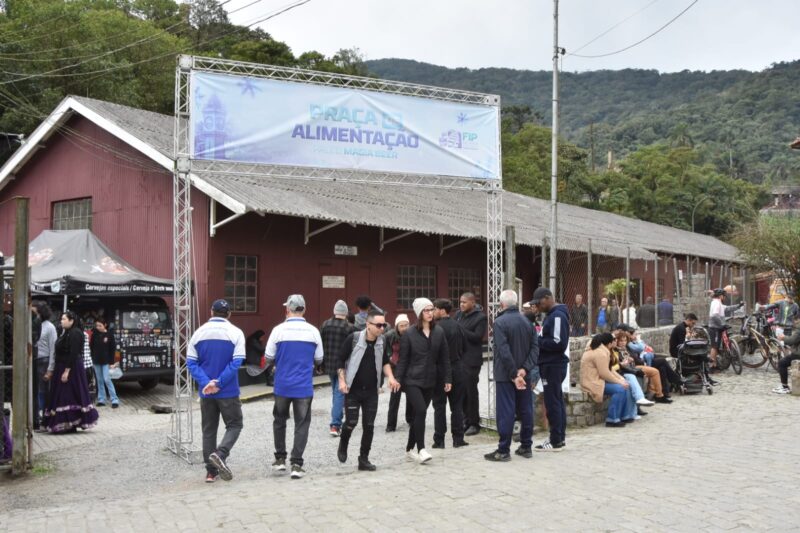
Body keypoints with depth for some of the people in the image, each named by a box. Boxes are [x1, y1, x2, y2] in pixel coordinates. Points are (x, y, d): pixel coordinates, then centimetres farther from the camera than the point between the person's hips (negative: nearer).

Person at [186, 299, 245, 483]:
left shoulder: (199, 333, 4)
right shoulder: (235, 333, -6)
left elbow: (191, 362, -2)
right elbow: (236, 363, -14)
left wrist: (206, 383, -10)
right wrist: (219, 383, -12)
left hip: (206, 392, 3)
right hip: (228, 392, -3)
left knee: (208, 430, 12)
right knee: (235, 425, 11)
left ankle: (211, 471, 14)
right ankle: (220, 454, -13)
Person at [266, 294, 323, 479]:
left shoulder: (279, 330, -8)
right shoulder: (313, 331, -2)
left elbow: (269, 357, -2)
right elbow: (318, 359, 6)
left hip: (282, 385, 0)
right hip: (304, 386, 0)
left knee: (280, 421, 19)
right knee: (301, 424, 6)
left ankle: (280, 458, 23)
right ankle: (296, 464, 1)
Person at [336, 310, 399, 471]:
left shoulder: (382, 341, 0)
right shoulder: (353, 338, -14)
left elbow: (385, 362, 16)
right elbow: (340, 360, -6)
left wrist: (390, 377, 1)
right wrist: (342, 381, -14)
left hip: (371, 391, 4)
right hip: (352, 390, -4)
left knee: (369, 426, 3)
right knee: (351, 422, -9)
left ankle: (364, 459, 15)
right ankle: (343, 445, 23)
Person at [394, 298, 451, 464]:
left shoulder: (439, 332, 3)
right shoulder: (409, 334, -5)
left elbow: (444, 357, 7)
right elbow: (403, 359, -3)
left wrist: (447, 379, 6)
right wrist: (398, 380, -8)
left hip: (430, 381, 4)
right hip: (412, 380, -4)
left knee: (418, 414, 9)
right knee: (420, 411, -18)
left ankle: (410, 449, 23)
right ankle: (421, 449, -11)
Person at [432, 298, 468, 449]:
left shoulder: (438, 327, -16)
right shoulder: (456, 326, 4)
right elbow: (462, 347, 11)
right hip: (457, 368, 5)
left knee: (439, 406, 3)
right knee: (457, 405, 10)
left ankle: (439, 440, 5)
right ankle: (458, 438, 12)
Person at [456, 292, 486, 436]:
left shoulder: (480, 317, -6)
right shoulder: (460, 316, 14)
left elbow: (478, 337, -15)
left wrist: (460, 330, -17)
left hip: (471, 360, -6)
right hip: (459, 358, 6)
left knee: (471, 391, -2)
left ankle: (474, 423, 7)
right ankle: (466, 420, 20)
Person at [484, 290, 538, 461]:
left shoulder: (500, 322, -13)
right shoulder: (527, 321, 7)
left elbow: (504, 351, -20)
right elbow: (535, 347, 0)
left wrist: (514, 374, -16)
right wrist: (524, 369, -9)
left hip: (505, 375, -6)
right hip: (525, 375, 6)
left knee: (506, 412, -3)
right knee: (526, 410, 12)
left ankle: (503, 450, 1)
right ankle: (526, 447, 19)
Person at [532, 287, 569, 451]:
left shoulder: (558, 316, -16)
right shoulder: (551, 315, 16)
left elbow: (559, 343, -23)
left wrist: (538, 341, -14)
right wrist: (539, 340, 3)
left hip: (554, 365, -10)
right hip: (551, 364, 10)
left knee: (552, 402, -5)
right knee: (557, 400, 14)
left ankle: (556, 441, 0)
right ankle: (560, 437, 21)